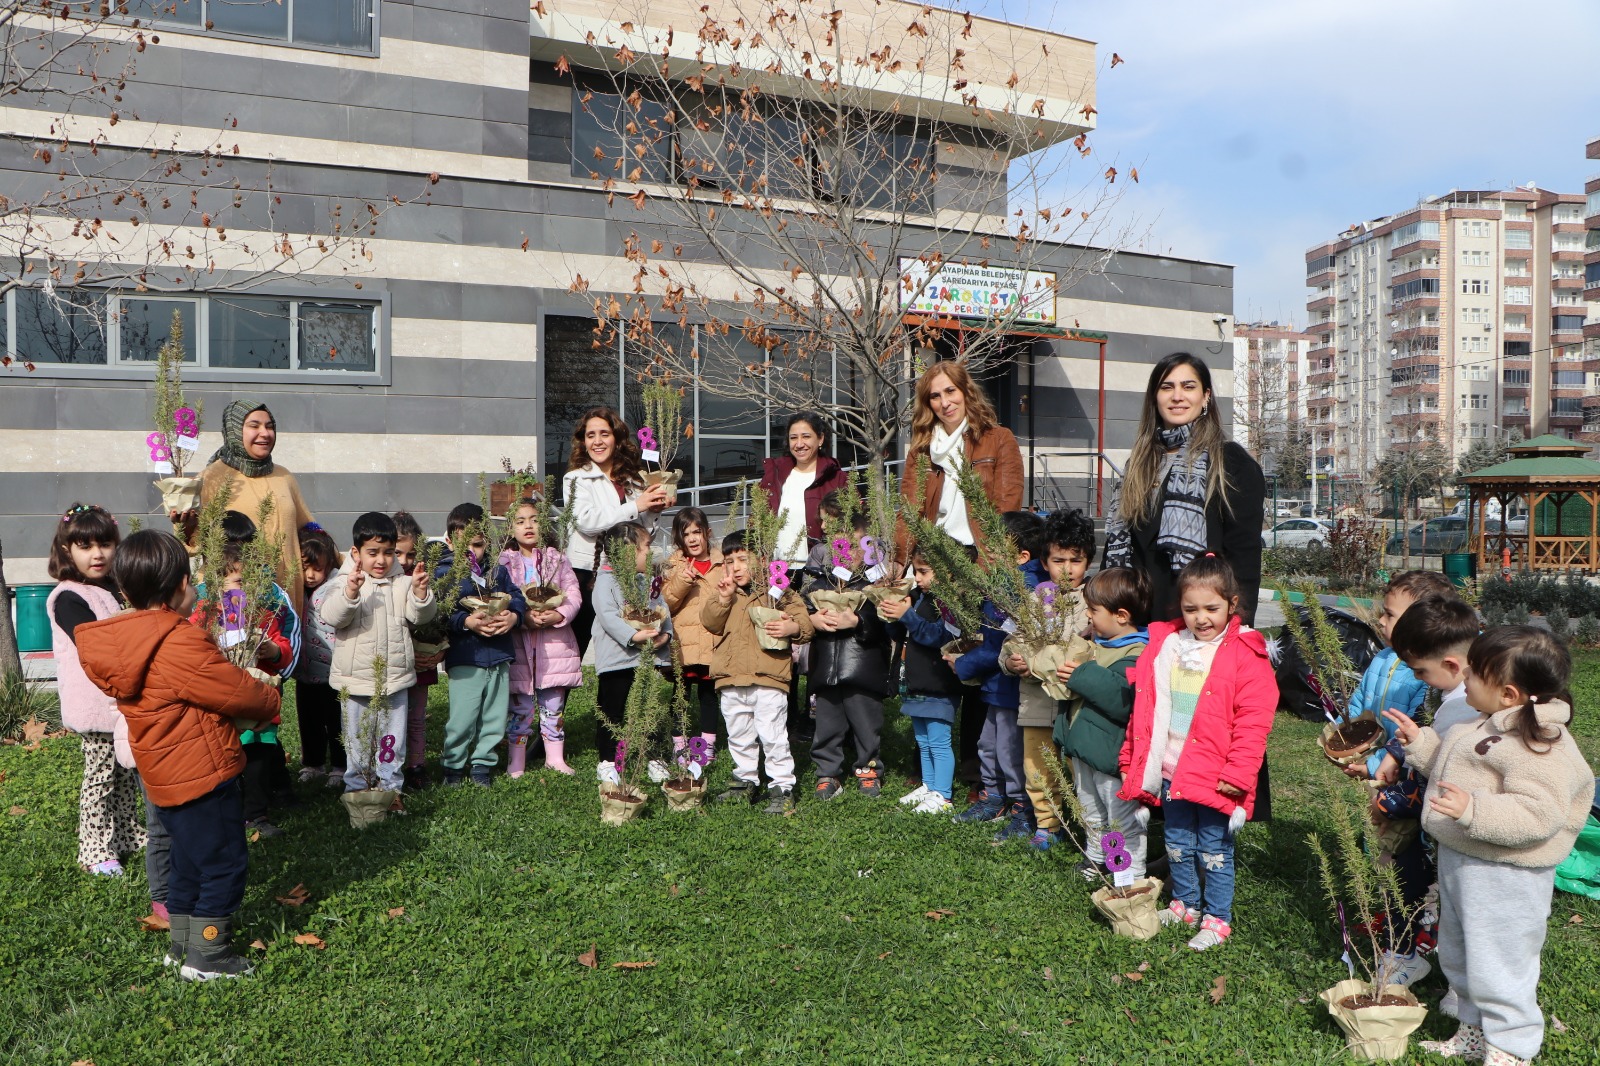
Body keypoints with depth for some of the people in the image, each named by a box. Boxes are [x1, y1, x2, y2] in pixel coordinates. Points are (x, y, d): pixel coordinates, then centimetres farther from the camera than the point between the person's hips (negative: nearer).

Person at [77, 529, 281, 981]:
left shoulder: (127, 639, 4)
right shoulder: (180, 644, -25)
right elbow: (239, 693, -18)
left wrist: (249, 686, 8)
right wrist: (270, 698, 2)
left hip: (167, 775, 9)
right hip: (203, 774, -9)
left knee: (190, 859, 22)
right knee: (224, 863, 3)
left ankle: (182, 944, 33)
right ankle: (206, 956, 12)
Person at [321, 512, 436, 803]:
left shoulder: (403, 583, 3)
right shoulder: (345, 582, -4)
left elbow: (420, 616, -4)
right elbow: (332, 617, -19)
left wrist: (421, 593, -23)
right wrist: (350, 592, -36)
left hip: (395, 679, 2)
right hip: (356, 680, -1)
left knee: (392, 740, 11)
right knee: (357, 739, 11)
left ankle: (391, 788, 24)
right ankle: (356, 789, 25)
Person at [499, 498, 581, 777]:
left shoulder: (557, 558, 8)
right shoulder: (504, 562, 2)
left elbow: (573, 595, 1)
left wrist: (558, 615, -18)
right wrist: (525, 617, -22)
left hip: (555, 640, 2)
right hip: (518, 642, -2)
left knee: (553, 704, 10)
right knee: (520, 705, 3)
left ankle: (555, 757, 22)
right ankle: (516, 762, 14)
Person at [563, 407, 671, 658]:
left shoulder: (634, 477, 14)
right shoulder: (576, 478, 2)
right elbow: (586, 521, -15)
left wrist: (653, 510, 1)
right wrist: (635, 507, -13)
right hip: (587, 572, -4)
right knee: (576, 647, -1)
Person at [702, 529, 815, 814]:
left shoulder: (777, 590, 0)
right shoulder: (724, 592, 13)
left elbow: (804, 622, -2)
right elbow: (710, 623, 3)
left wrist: (793, 627, -24)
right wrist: (723, 598, -11)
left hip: (768, 677, -5)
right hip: (731, 679, 5)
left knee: (772, 735, -6)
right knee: (739, 736, 16)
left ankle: (783, 787, 4)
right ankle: (746, 782, 31)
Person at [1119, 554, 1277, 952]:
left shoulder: (1245, 655, -11)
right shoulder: (1165, 645, 4)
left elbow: (1252, 721, -13)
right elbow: (1145, 707, 10)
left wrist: (1239, 773, -17)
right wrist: (1131, 758, 9)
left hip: (1214, 778, -5)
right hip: (1171, 772, 5)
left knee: (1214, 851, 7)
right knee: (1177, 845, 19)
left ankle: (1217, 919, 23)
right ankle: (1185, 904, 38)